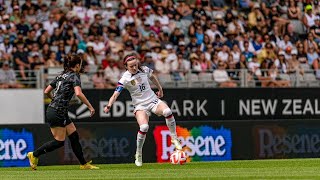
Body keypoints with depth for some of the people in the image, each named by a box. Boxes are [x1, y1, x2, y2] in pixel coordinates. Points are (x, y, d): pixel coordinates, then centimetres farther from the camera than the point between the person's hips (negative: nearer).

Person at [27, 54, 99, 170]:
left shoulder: (61, 76, 15)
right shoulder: (74, 76, -9)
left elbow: (47, 91, 16)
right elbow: (78, 93, -25)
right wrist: (90, 107, -19)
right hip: (57, 112, -9)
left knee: (74, 136, 10)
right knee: (59, 141, -1)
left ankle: (84, 164, 12)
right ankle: (34, 155, 6)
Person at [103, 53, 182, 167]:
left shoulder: (144, 70, -1)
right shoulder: (125, 79, -12)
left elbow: (152, 77, 22)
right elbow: (116, 94, -18)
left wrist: (160, 89, 32)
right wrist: (109, 106, -34)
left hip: (153, 100, 3)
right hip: (140, 106, -3)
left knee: (167, 111, -30)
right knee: (144, 127, -29)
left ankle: (174, 139, -10)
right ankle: (138, 154, -6)